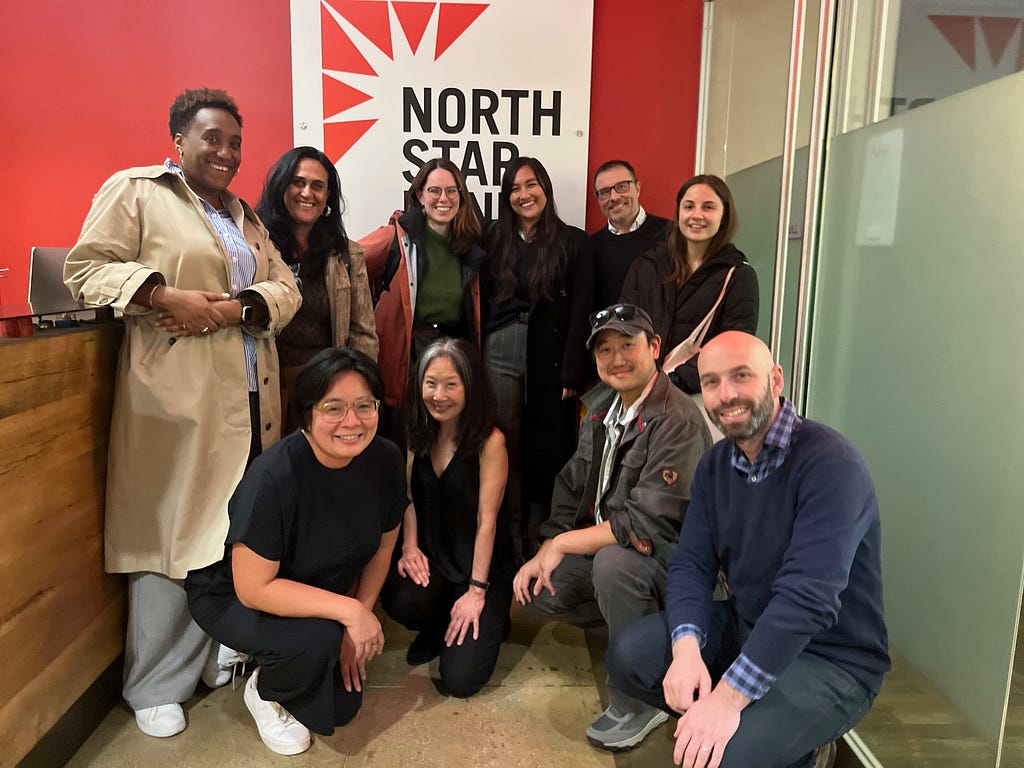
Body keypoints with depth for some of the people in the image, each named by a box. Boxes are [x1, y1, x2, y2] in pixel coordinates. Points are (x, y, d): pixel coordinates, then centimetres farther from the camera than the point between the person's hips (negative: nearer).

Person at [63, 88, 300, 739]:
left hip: (251, 399, 6)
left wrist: (237, 307, -8)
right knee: (170, 531, 0)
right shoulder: (135, 190, 3)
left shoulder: (246, 215, 21)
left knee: (240, 531, 10)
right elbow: (87, 268, -5)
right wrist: (168, 297, -18)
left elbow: (285, 288, 11)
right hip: (175, 396, -6)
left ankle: (224, 650, 29)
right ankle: (157, 687, 17)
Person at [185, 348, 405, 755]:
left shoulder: (386, 461, -18)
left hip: (318, 592, 6)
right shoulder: (274, 477, -35)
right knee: (315, 641, -33)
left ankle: (262, 654, 30)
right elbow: (254, 588, -31)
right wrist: (348, 611, -32)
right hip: (232, 596, -5)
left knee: (342, 706, 5)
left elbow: (382, 547, -3)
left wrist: (358, 621, -6)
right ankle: (264, 692, 3)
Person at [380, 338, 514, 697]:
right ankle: (439, 628, 8)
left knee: (460, 680, -13)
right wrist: (409, 547, -7)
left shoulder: (490, 441, -18)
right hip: (431, 553, 5)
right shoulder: (420, 433, 1)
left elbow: (486, 521, -17)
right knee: (400, 601, -30)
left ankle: (488, 620, 20)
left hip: (480, 560, -4)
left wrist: (476, 591, -15)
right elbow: (410, 496, 7)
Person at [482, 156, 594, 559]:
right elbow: (480, 304, 9)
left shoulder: (573, 242, 2)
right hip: (499, 355, 2)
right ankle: (508, 539, 18)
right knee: (503, 449, 5)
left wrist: (572, 374, -8)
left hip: (549, 360, -2)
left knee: (546, 451, 3)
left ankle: (540, 539, 17)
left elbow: (580, 312, -2)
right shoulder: (495, 241, 11)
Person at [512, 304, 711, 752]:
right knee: (539, 591, -1)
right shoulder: (601, 405, 3)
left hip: (671, 556, -8)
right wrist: (546, 552, -3)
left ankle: (637, 703, -12)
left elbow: (648, 524, -29)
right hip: (605, 543, 8)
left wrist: (563, 543, -21)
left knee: (613, 563, -36)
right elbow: (572, 484, 9)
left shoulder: (678, 421, -25)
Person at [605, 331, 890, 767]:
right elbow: (690, 564, -3)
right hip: (743, 628, 7)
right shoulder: (715, 465, 1)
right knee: (628, 656, -9)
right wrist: (687, 649, -23)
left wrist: (728, 697, -33)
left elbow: (808, 598, -32)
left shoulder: (831, 464, -23)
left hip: (831, 660, -6)